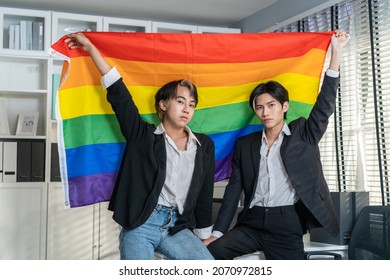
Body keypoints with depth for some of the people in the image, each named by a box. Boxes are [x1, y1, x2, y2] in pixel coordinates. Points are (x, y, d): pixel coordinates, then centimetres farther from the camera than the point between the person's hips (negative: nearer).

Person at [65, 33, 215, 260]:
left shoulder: (204, 146, 10)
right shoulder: (144, 135, 3)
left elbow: (205, 194, 13)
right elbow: (118, 92, -2)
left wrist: (204, 236, 15)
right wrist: (91, 48, -4)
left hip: (177, 227, 3)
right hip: (140, 225, -2)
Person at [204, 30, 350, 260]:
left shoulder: (302, 134, 6)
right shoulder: (245, 144, 12)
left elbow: (325, 106, -8)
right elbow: (234, 189, 10)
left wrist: (336, 52, -15)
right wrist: (217, 232, 1)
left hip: (287, 225, -2)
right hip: (252, 223, 2)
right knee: (210, 252, -20)